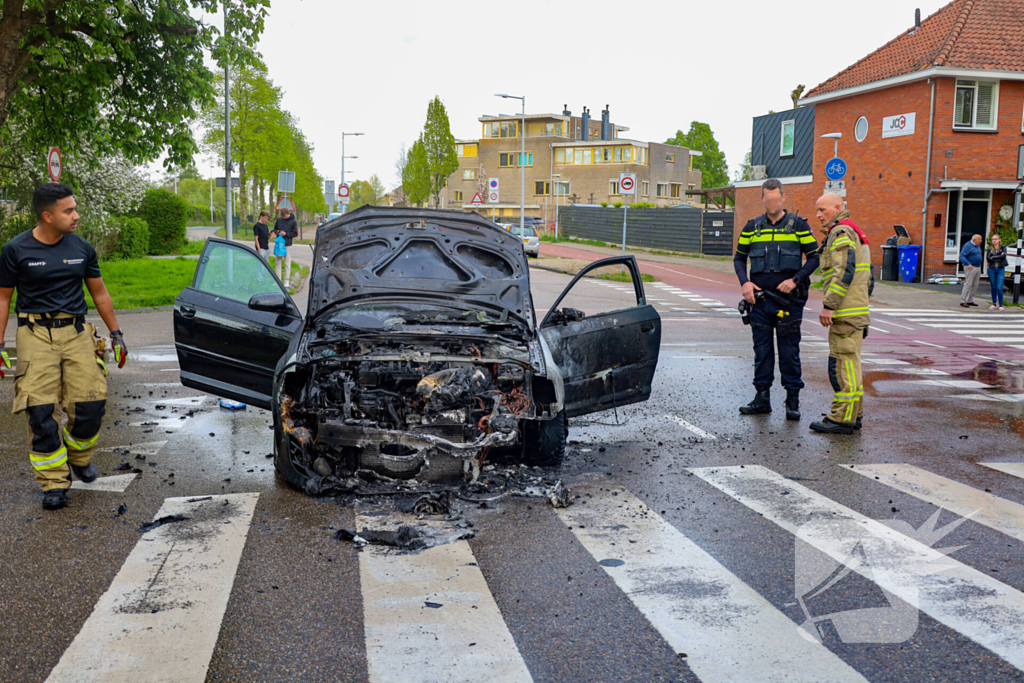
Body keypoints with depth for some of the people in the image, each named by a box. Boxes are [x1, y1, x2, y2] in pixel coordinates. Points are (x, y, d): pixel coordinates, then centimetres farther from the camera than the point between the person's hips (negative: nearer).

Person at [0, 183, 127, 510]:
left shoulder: (82, 249, 6)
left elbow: (99, 293, 17)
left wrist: (116, 333, 15)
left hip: (76, 331, 2)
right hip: (35, 334, -2)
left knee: (91, 404, -6)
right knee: (41, 411, -9)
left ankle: (79, 456, 24)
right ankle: (54, 483, 3)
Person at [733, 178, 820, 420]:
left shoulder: (798, 225, 1)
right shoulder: (752, 227, 8)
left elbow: (814, 257, 4)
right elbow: (739, 258, 15)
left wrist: (796, 279, -11)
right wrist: (744, 282, -1)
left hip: (789, 300, -2)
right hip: (760, 299, 2)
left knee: (789, 350, 1)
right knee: (762, 350, 7)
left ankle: (793, 400, 10)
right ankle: (762, 397, 16)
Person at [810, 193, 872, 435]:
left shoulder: (841, 232, -10)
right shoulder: (854, 234, 24)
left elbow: (844, 272, -21)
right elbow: (868, 277, 26)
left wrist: (828, 305, -21)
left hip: (845, 314, -11)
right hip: (855, 311, 11)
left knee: (843, 364, -9)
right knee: (849, 363, 15)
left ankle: (842, 418, -8)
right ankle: (854, 415, 20)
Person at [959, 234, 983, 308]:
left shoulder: (978, 246, 14)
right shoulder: (967, 246, -12)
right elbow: (962, 256, -19)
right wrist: (968, 264, -32)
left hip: (978, 268, 8)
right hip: (970, 268, -8)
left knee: (975, 285, 8)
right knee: (968, 284, -11)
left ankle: (970, 301, 14)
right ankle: (963, 301, -8)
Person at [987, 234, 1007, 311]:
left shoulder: (1003, 248, 6)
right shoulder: (990, 250, 10)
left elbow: (1004, 256, -13)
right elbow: (988, 258, -6)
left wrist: (993, 257, -8)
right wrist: (999, 257, -9)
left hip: (1001, 270, -2)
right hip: (992, 269, 2)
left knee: (999, 288, -10)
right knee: (993, 288, 6)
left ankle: (1000, 305, 0)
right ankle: (994, 304, 15)